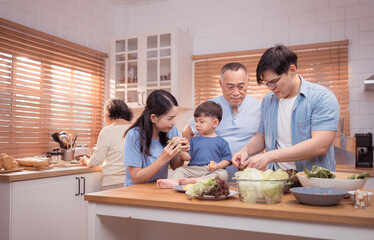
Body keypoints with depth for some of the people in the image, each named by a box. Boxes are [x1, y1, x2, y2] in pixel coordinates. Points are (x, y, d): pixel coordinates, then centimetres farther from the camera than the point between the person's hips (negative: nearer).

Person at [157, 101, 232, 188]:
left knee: (223, 174, -32)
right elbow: (188, 157, 11)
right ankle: (174, 181, -48)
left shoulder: (221, 142, 10)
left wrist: (218, 165, -14)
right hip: (194, 169, 3)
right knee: (180, 170, -16)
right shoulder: (194, 140, 19)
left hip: (212, 171, -3)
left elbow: (227, 159, 5)